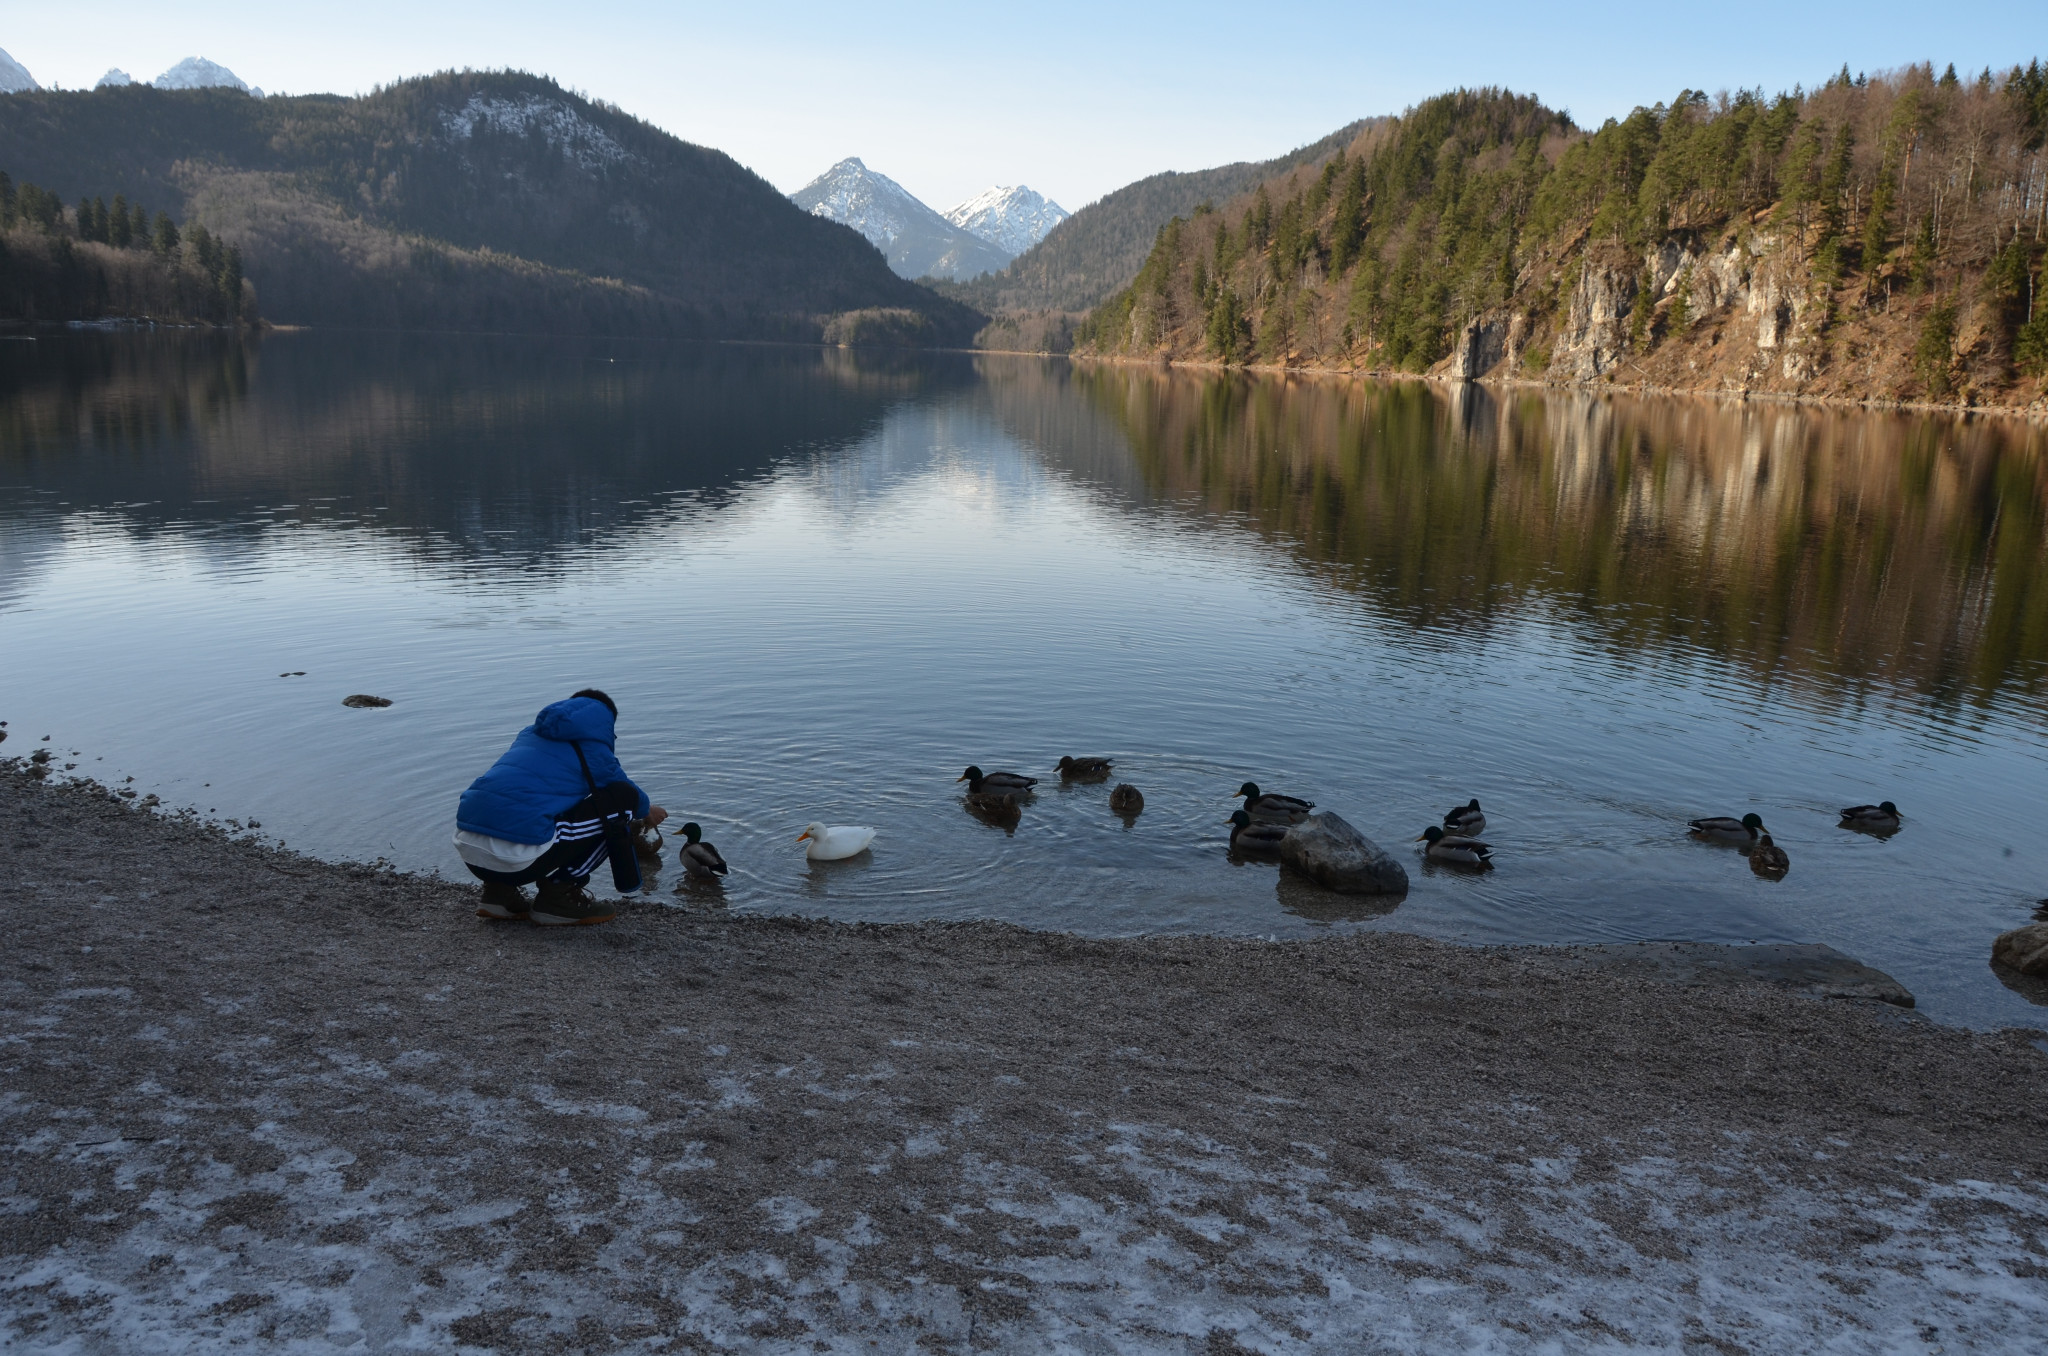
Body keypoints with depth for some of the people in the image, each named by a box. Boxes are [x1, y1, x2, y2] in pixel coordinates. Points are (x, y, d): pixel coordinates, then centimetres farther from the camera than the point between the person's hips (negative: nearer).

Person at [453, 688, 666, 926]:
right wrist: (647, 810, 54)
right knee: (622, 800, 6)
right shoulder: (592, 750, 10)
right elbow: (629, 795, 29)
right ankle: (558, 895, 7)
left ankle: (500, 889, 18)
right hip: (518, 857, -7)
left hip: (466, 848, 7)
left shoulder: (531, 734, 28)